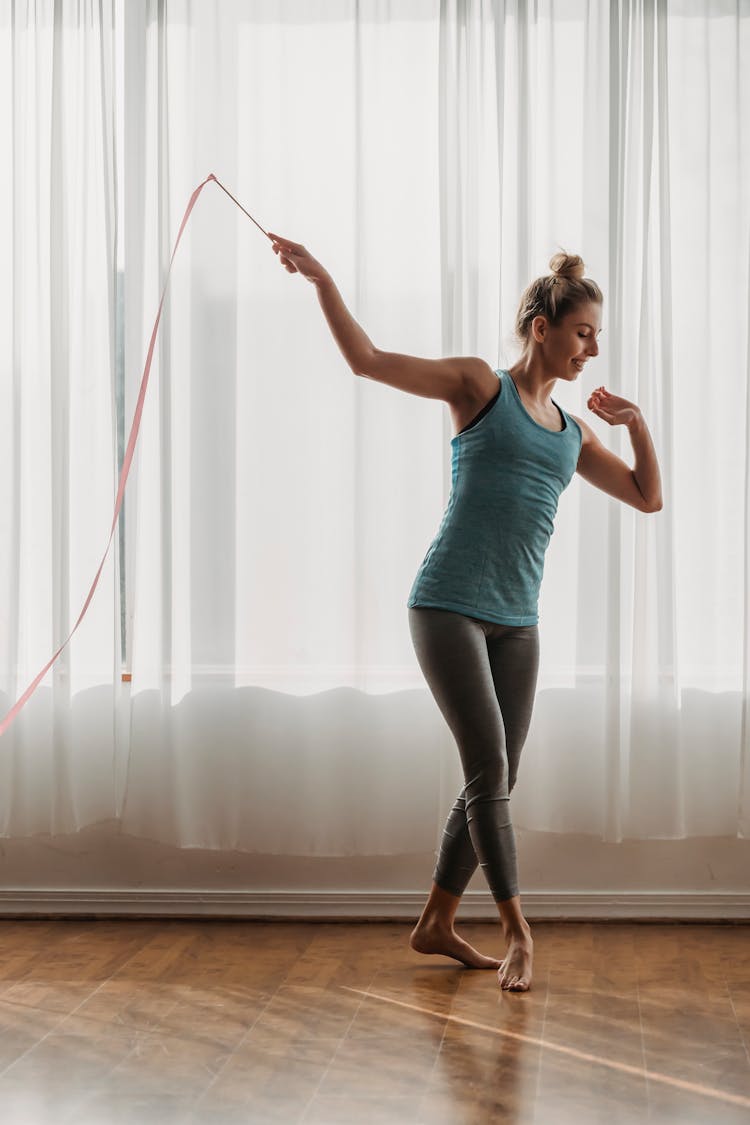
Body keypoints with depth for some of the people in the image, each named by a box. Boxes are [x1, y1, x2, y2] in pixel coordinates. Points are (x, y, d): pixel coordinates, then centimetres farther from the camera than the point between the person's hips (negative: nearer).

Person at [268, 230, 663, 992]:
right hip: (449, 607, -7)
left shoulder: (572, 432, 16)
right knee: (489, 772, -10)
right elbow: (367, 360, -8)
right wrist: (320, 279, -17)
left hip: (516, 621, 7)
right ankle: (518, 934, 1)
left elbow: (648, 497, 21)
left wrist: (636, 422, 7)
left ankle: (436, 925, 22)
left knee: (494, 784, 8)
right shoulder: (479, 385, -1)